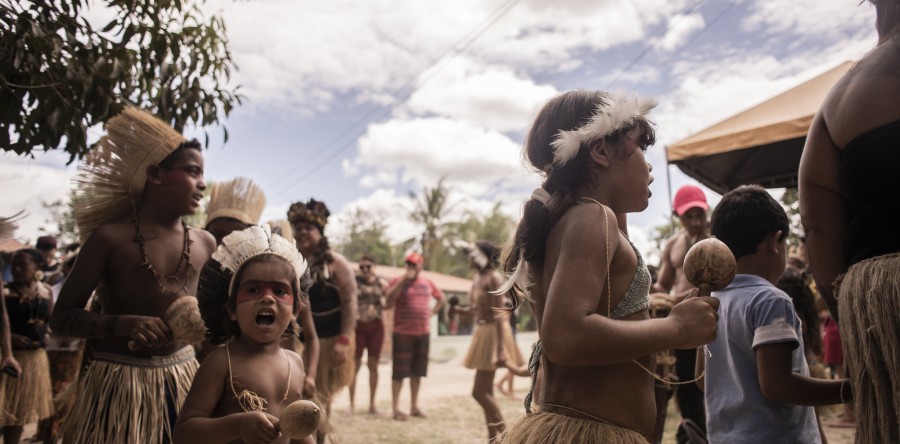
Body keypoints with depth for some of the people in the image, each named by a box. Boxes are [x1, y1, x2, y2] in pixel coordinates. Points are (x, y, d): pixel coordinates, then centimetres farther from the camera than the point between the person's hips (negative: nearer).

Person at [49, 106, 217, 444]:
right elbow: (62, 318, -9)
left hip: (183, 377, 4)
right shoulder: (111, 238, -11)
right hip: (120, 382, -4)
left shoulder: (205, 244, 1)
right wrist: (124, 324, -24)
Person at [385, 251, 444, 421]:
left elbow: (441, 298, 23)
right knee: (399, 371, -3)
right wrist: (403, 281, -23)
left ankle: (414, 406, 20)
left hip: (423, 333, 5)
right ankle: (395, 408, 2)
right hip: (403, 333, -5)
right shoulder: (398, 280, -5)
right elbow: (389, 301, -20)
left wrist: (432, 312, 9)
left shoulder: (427, 282, 9)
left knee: (417, 371, 11)